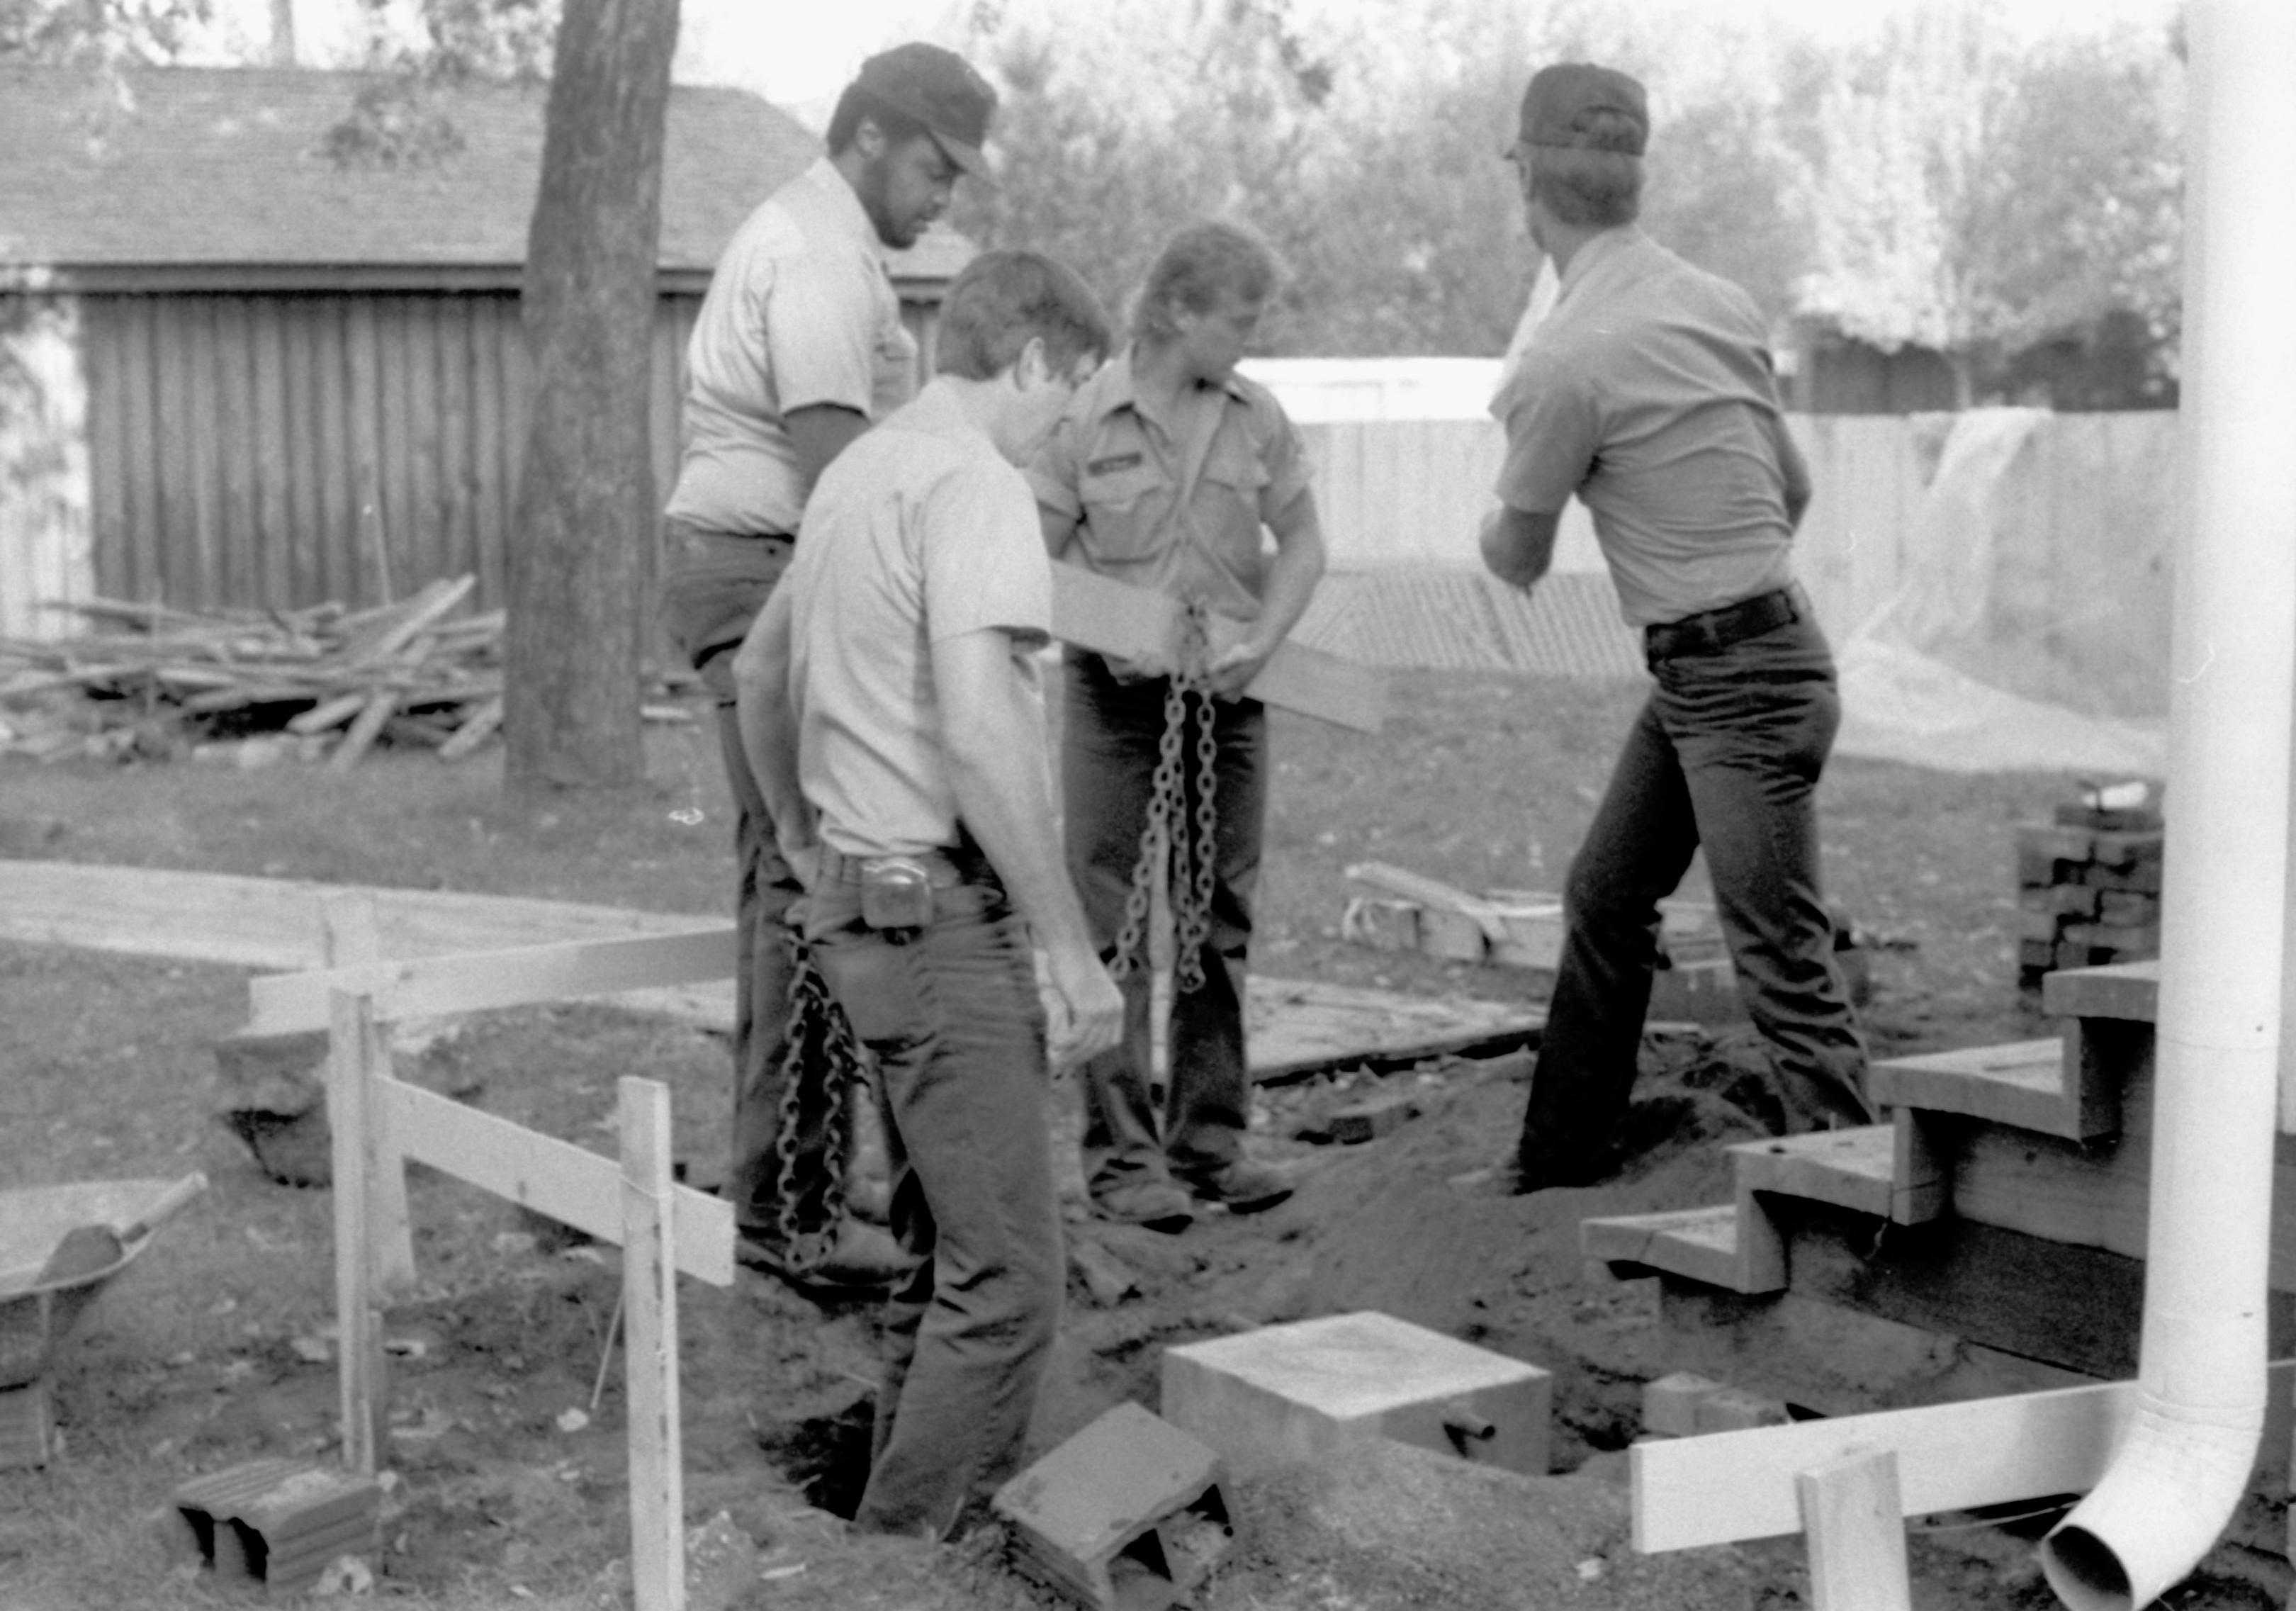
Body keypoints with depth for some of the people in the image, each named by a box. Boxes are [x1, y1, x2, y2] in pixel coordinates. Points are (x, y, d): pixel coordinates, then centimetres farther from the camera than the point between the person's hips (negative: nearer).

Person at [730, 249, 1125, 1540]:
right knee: (1008, 1282, -7)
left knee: (950, 1260, 18)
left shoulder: (860, 470, 17)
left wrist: (805, 842, 37)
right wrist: (1072, 948, -20)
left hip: (861, 901, 10)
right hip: (946, 916, -10)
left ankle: (928, 1526, 27)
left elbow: (760, 673, 29)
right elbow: (979, 729, -24)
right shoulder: (976, 484, -14)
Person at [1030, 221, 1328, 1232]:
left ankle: (1211, 1138, 18)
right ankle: (1120, 1154, 2)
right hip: (1116, 694, -4)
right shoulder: (1087, 417, -8)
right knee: (1115, 928, -3)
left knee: (1219, 923, 9)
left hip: (1227, 695, 4)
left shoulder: (1256, 417, 3)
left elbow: (1301, 544, 10)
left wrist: (1260, 642, -6)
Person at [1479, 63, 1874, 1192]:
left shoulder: (1564, 360, -18)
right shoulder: (1718, 303, 6)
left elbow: (1516, 563, -4)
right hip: (1691, 675, 9)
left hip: (1742, 686, -9)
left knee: (1784, 965, -7)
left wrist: (1494, 519, 19)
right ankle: (1562, 1160, 30)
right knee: (1603, 900, 18)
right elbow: (1795, 489, 16)